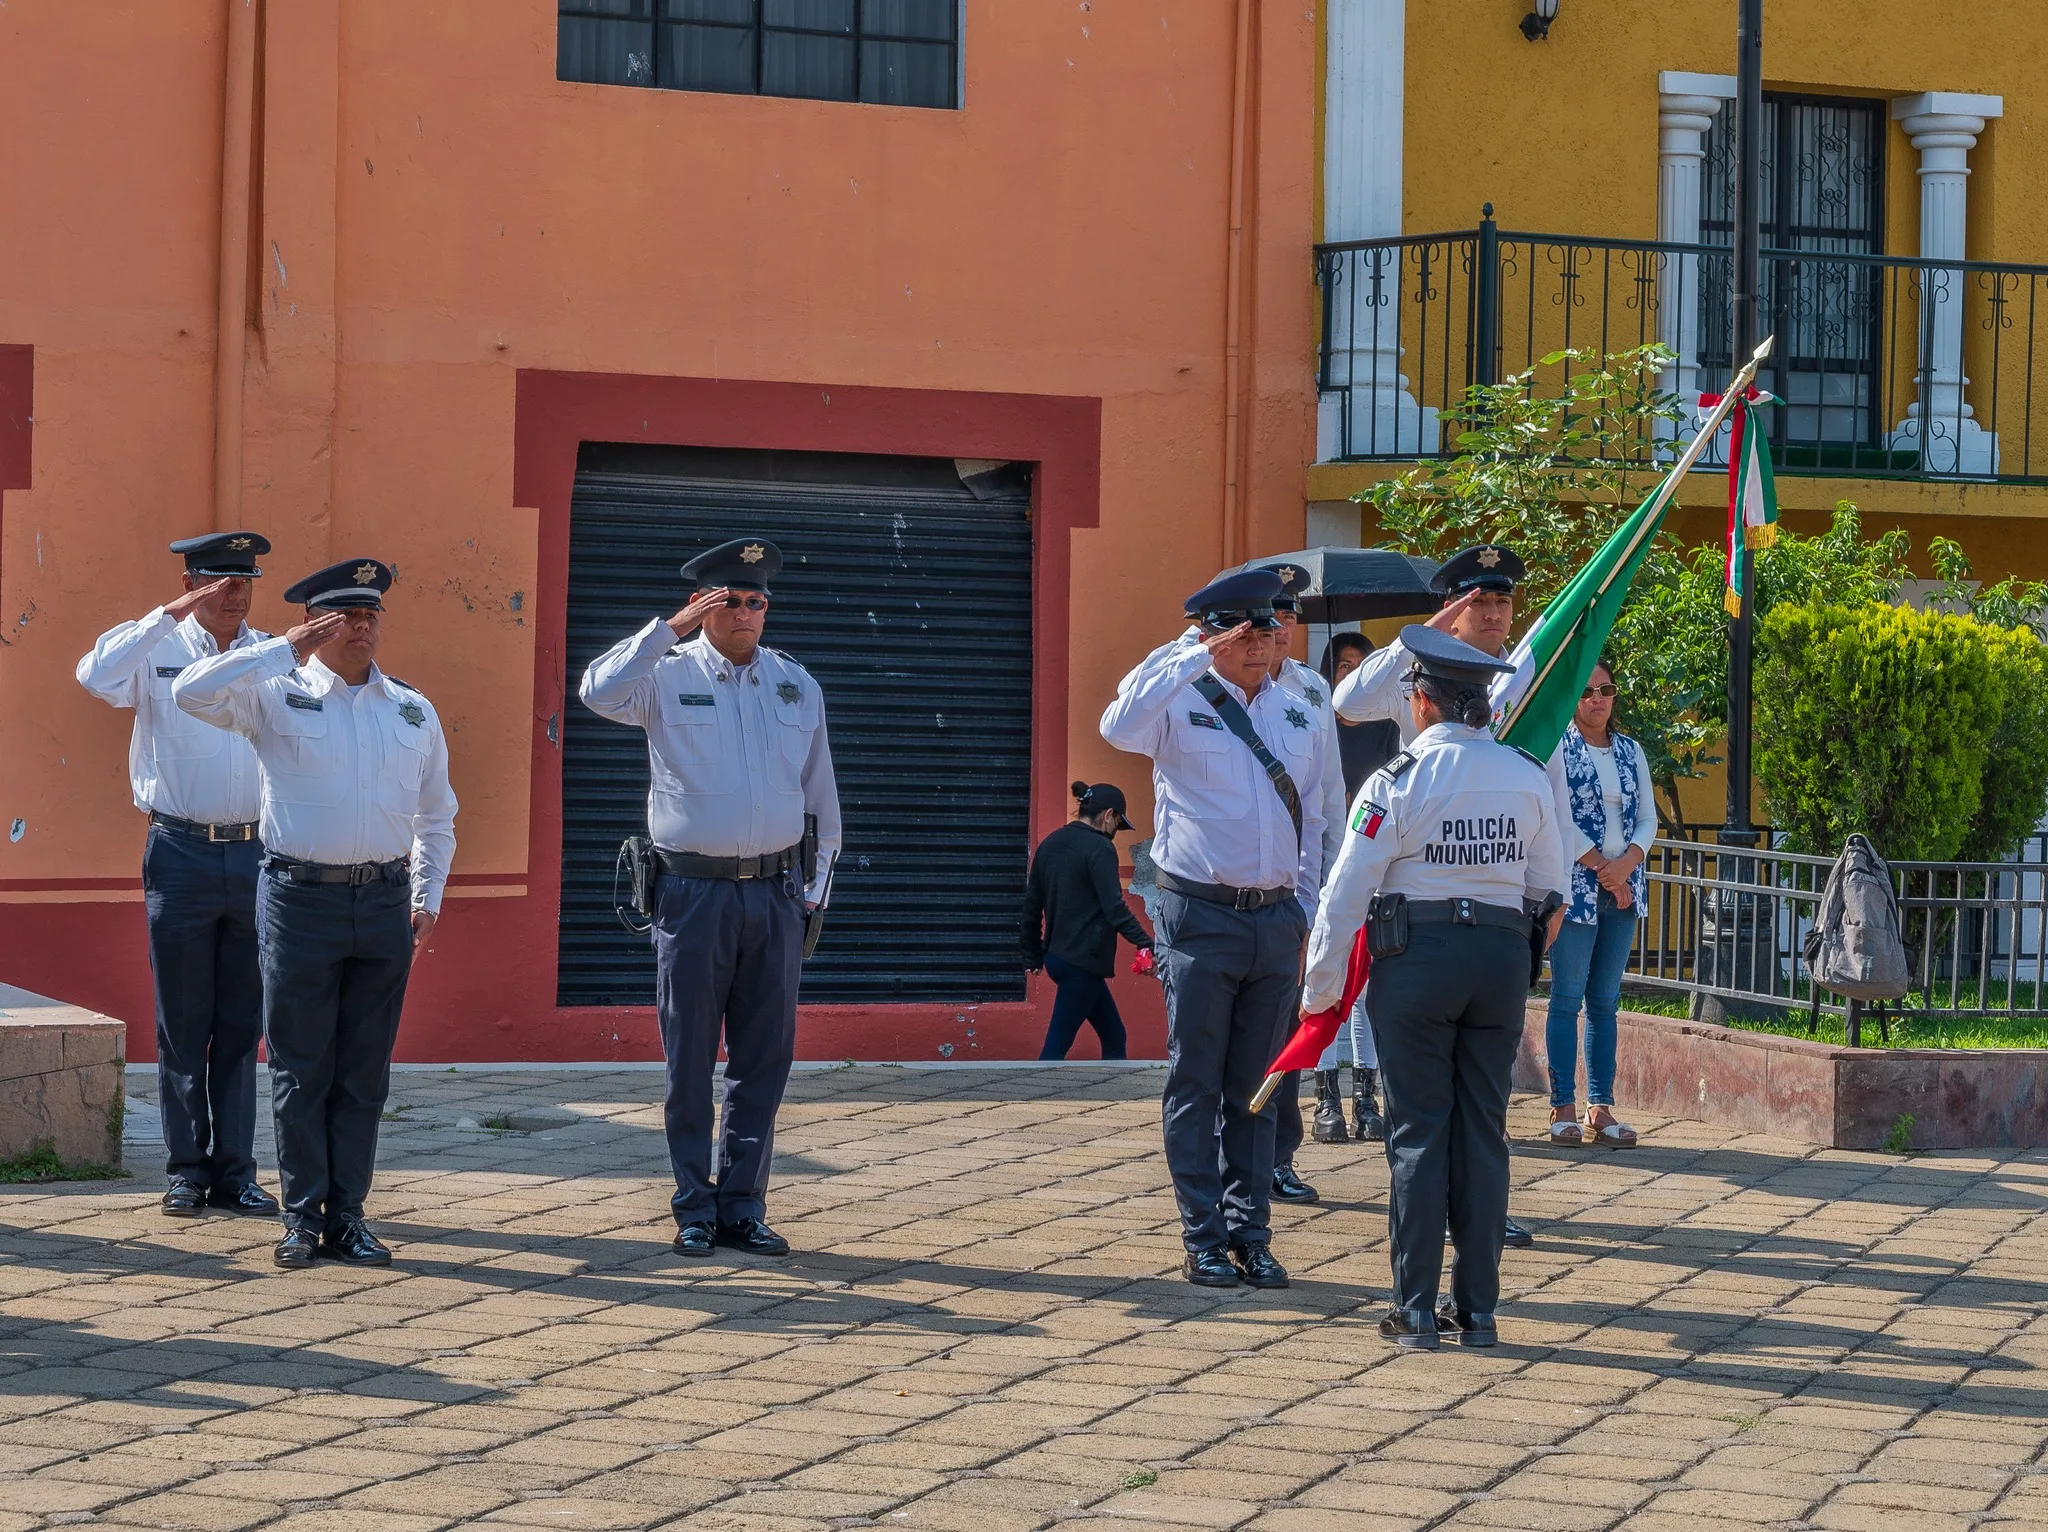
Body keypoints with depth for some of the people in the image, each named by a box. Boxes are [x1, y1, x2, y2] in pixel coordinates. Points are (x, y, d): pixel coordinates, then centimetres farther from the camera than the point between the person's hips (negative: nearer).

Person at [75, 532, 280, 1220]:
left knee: (241, 1025, 6)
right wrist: (171, 615, -20)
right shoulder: (156, 650, 1)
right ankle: (186, 1170, 10)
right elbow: (96, 675, -20)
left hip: (257, 854, 2)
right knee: (182, 1023, 3)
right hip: (180, 856, -2)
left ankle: (235, 1171, 12)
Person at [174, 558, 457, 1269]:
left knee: (364, 1071, 6)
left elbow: (435, 816, 20)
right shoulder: (277, 696, 0)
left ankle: (347, 1214, 13)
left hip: (384, 903, 3)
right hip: (300, 897, -3)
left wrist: (427, 897, 12)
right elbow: (192, 692, -17)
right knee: (300, 1068, 2)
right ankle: (303, 1216, 9)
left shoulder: (414, 710, 12)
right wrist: (285, 649, -15)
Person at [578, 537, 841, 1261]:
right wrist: (673, 626, -19)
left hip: (775, 894, 3)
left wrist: (815, 884, 11)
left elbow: (822, 795, 17)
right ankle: (695, 1210, 10)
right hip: (694, 893, -3)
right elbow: (599, 690, -22)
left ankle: (743, 1208, 13)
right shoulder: (666, 677, 0)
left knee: (763, 1060, 5)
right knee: (690, 1059, 2)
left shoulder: (797, 685, 11)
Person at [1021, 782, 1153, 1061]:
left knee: (1114, 1038, 14)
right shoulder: (1100, 848, -11)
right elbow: (1114, 907, -21)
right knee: (1056, 1046, -7)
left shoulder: (1049, 844, 13)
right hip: (1083, 960, -9)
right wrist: (1145, 944, -26)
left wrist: (1033, 955, 24)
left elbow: (1032, 905, 17)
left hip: (1056, 954, 9)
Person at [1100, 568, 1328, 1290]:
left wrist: (1304, 909, 13)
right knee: (1196, 1085, 0)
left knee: (1257, 1087, 9)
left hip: (1276, 923, 4)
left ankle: (1250, 1234, 15)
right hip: (1200, 917, -4)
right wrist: (1196, 655, -24)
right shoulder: (1180, 704, -4)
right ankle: (1203, 1239, 6)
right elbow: (1119, 726, -27)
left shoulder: (1298, 717, 12)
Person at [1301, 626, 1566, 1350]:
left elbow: (1347, 891, -8)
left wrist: (1320, 988, 0)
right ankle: (1477, 1309, 11)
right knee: (1483, 1132, 8)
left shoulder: (1398, 780, -9)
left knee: (1418, 1132, 2)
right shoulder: (1528, 776, 4)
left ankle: (1416, 1309, 2)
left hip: (1416, 958, -4)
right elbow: (1550, 886, 12)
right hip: (1503, 961, 4)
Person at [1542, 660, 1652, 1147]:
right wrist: (1600, 866, -11)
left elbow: (1648, 817, 11)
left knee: (1606, 999, 6)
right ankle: (1563, 1108, -2)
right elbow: (1559, 819, -9)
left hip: (1623, 888, 5)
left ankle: (1601, 1107, 7)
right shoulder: (1557, 747, -2)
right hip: (1576, 886, -5)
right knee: (1567, 998, -4)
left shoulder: (1631, 751, 14)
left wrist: (1627, 862, -7)